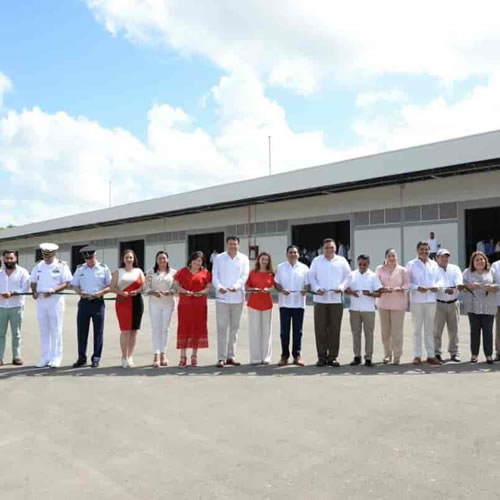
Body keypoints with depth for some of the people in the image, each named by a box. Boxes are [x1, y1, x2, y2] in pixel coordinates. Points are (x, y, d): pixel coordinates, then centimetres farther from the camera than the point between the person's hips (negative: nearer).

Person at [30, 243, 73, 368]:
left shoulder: (61, 266, -3)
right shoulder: (38, 266, 11)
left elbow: (67, 283, -8)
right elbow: (33, 281, 15)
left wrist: (53, 291, -21)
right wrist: (34, 292, -6)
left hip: (55, 300, -4)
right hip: (41, 300, 5)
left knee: (56, 330, -1)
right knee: (43, 330, 8)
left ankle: (56, 358, 5)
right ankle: (45, 358, 16)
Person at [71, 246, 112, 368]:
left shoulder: (104, 269, 2)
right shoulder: (80, 269, 9)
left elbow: (110, 286, 3)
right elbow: (74, 285, 11)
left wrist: (101, 292, -15)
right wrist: (80, 292, -9)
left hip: (98, 302, -2)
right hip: (84, 302, 2)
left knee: (98, 331, 2)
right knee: (81, 331, 5)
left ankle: (96, 358, 11)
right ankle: (81, 358, 15)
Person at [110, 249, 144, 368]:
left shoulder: (139, 271, 14)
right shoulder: (118, 271, 10)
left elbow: (144, 285, 7)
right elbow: (112, 288, 3)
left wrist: (137, 291, -12)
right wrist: (122, 293, -14)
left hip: (136, 302, 2)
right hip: (123, 302, -2)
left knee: (134, 330, 3)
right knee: (125, 330, -8)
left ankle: (130, 356, 12)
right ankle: (124, 357, -1)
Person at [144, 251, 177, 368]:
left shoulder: (173, 272, 5)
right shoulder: (151, 272, 6)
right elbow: (146, 288, 2)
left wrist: (170, 292, -17)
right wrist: (153, 292, -16)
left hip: (168, 303, 0)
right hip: (154, 303, 0)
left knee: (165, 328, 5)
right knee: (155, 328, -5)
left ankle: (163, 353, 14)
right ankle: (156, 355, -8)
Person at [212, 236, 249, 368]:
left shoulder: (244, 259, 6)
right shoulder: (219, 258, 6)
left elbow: (244, 275, -3)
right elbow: (214, 275, 1)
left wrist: (235, 287, -21)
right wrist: (219, 287, -19)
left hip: (238, 297, 2)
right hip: (222, 297, -1)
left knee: (234, 327, 8)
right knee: (222, 328, -3)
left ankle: (231, 356, 17)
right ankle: (221, 357, 2)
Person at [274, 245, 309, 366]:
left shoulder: (304, 268, 7)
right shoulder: (281, 267, 7)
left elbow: (307, 283, 6)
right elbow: (276, 283, 5)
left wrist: (305, 290, -15)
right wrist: (282, 290, -14)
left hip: (299, 303, 0)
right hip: (284, 303, 0)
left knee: (298, 331, 4)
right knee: (284, 331, 2)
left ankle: (297, 355, 12)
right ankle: (284, 355, 11)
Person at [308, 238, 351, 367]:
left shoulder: (342, 261, 9)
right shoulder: (317, 261, 9)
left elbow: (348, 277, 6)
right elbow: (311, 276, 6)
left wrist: (341, 287, -12)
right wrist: (317, 288, -11)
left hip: (336, 299, 0)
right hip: (320, 299, 0)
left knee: (335, 329, 3)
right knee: (320, 329, 1)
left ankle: (332, 357, 12)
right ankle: (322, 357, 9)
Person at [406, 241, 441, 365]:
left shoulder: (434, 264, 10)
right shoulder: (411, 264, 0)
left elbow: (438, 279, 14)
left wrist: (436, 286, -7)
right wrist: (417, 287, -18)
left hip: (431, 299, 3)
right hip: (416, 300, -3)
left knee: (429, 329, 9)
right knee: (417, 328, 3)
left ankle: (431, 355, 15)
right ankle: (417, 355, 10)